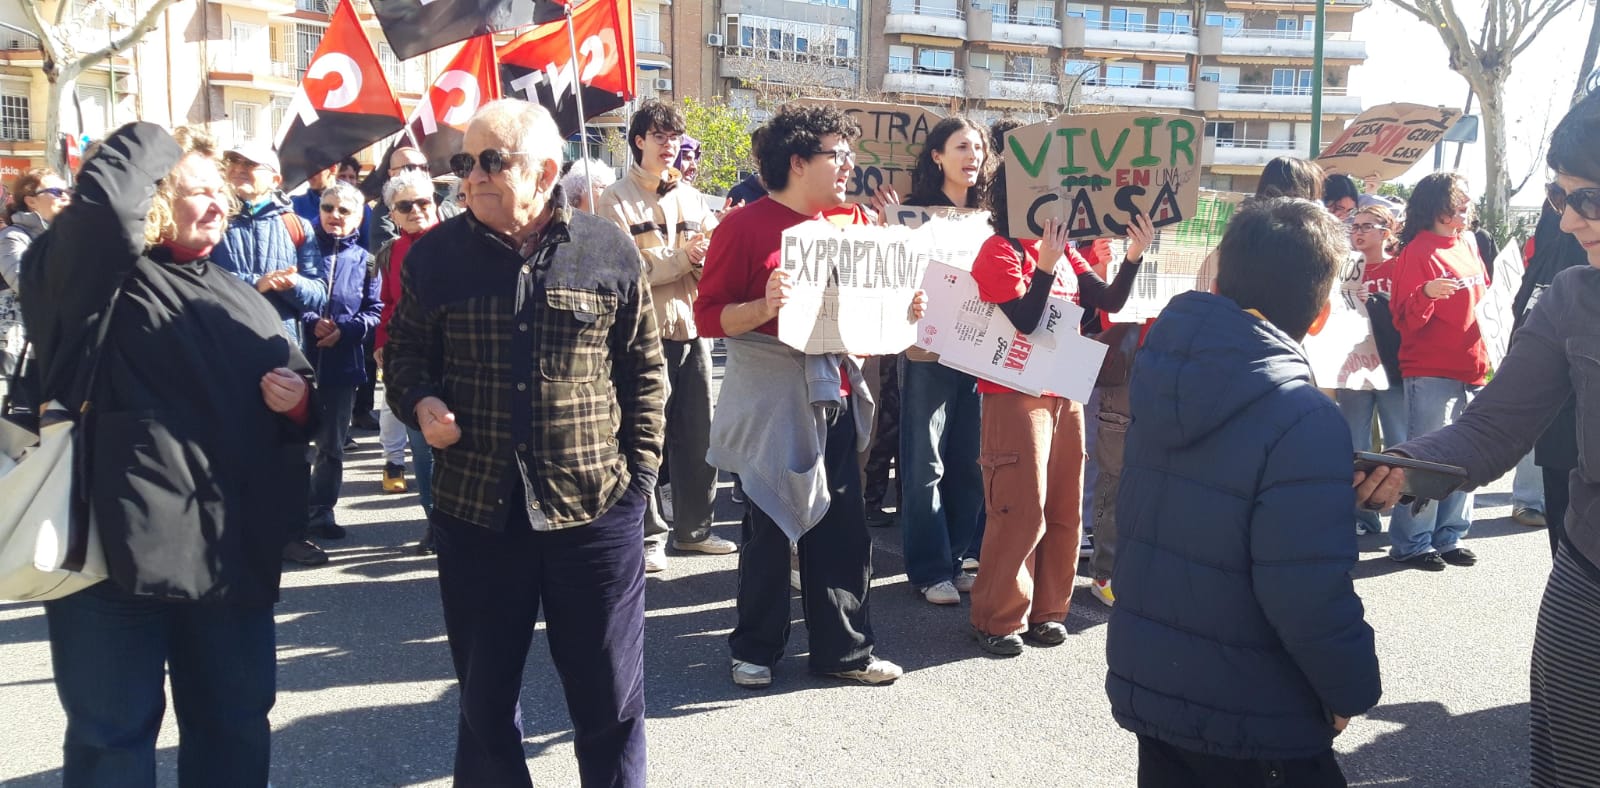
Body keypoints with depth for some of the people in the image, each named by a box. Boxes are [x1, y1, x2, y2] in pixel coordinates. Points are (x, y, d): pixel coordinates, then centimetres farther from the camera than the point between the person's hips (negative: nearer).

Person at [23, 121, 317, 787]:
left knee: (235, 726, 17)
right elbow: (102, 206, -26)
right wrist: (151, 144, -7)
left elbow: (302, 400, 24)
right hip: (118, 546, -6)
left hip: (232, 550, 6)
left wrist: (298, 399, -1)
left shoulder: (241, 300, 17)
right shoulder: (94, 277, -2)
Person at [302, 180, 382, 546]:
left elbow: (375, 311, 3)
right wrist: (309, 323, -17)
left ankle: (322, 511, 24)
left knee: (332, 445, 12)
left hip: (343, 364, 2)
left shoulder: (364, 260, 5)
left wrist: (345, 329, -13)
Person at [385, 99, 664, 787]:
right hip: (475, 513, 2)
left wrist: (639, 473, 2)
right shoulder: (436, 254, 1)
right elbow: (403, 351, 15)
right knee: (484, 703, 15)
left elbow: (645, 372, 6)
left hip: (596, 511, -1)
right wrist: (421, 402, -7)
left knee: (611, 703, 11)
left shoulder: (609, 251, -1)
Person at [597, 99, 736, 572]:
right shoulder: (617, 200, -3)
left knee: (699, 434, 9)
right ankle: (650, 537, 11)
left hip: (692, 327, 5)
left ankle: (694, 528, 23)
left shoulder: (691, 197, 12)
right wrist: (681, 257, -15)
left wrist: (705, 255, -12)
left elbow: (708, 270, 9)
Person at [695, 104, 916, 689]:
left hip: (834, 399, 6)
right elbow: (709, 315, -12)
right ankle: (755, 649, 23)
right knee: (769, 530, 5)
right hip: (771, 404, -6)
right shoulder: (746, 225, -9)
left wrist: (901, 308, 4)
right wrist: (764, 307, -29)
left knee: (842, 528, 10)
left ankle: (843, 649, 22)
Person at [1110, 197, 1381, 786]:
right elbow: (1310, 597, -25)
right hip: (1253, 722, -6)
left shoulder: (1159, 371, -3)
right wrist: (1352, 689, -9)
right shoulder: (1304, 420, -24)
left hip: (1144, 684, 6)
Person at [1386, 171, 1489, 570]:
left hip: (1471, 371, 8)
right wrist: (1427, 293, -31)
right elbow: (1405, 321, -13)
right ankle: (1411, 543, 5)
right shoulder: (1418, 251, -10)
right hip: (1431, 373, -7)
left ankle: (1449, 537, 22)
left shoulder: (1468, 244, 12)